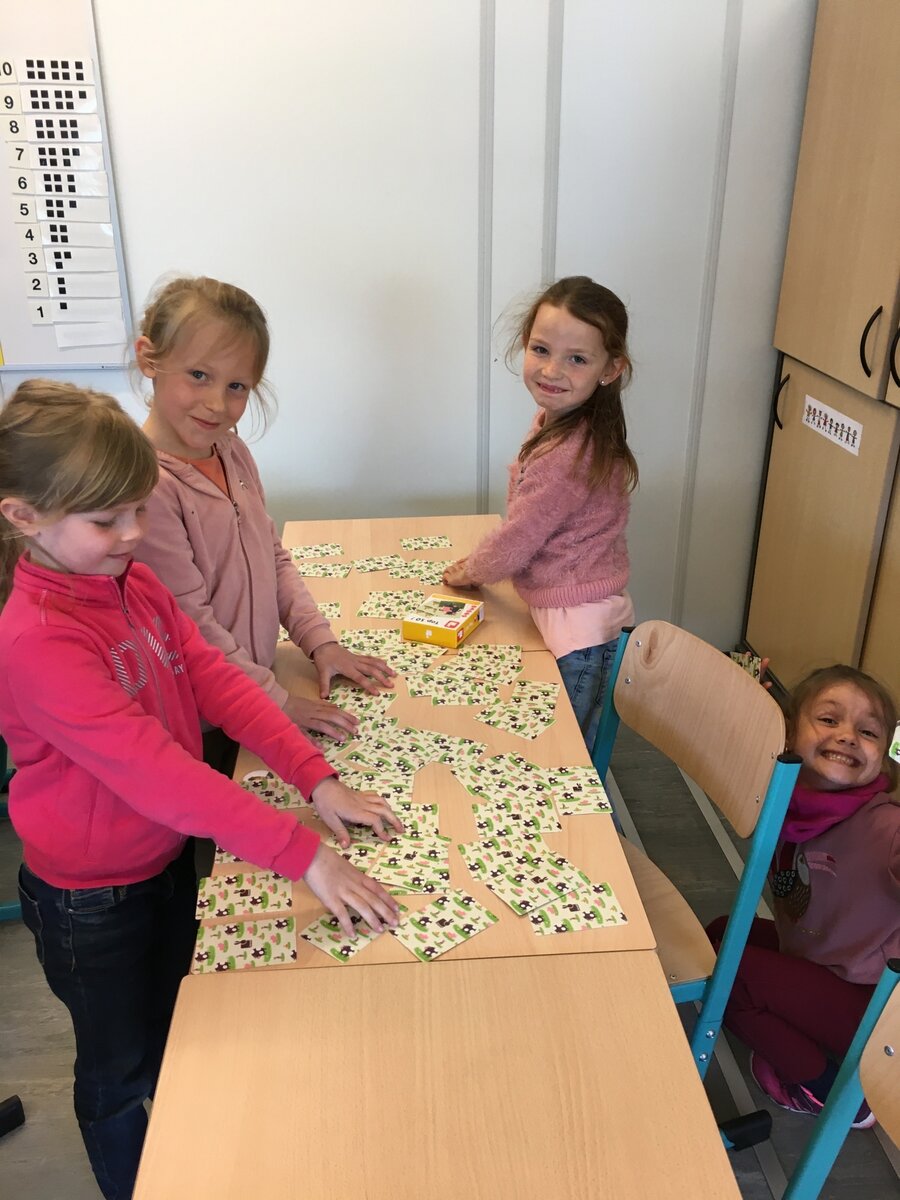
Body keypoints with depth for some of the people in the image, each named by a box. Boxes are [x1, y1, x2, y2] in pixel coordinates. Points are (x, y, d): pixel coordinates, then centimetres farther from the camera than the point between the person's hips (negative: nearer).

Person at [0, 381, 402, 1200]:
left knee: (180, 1038, 28)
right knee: (119, 1069, 19)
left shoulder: (134, 583, -7)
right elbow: (152, 770, -37)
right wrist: (302, 855, -36)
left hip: (167, 859, 7)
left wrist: (318, 779, -17)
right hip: (92, 898, -7)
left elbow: (214, 679, -8)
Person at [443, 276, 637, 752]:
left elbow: (518, 540, -18)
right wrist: (484, 562, 10)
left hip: (576, 625, -9)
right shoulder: (557, 418, 3)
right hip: (582, 614, 9)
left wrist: (470, 571, 0)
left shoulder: (568, 454, -29)